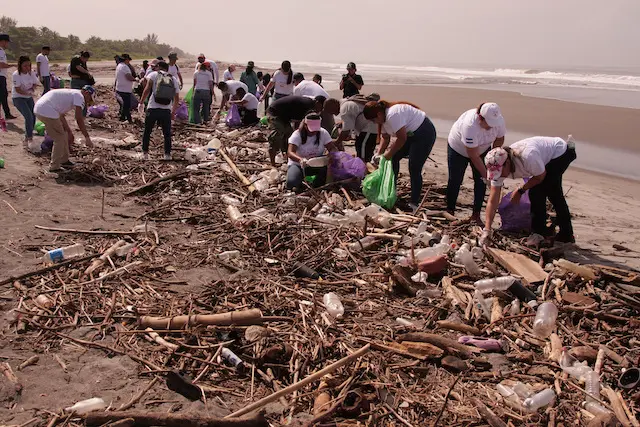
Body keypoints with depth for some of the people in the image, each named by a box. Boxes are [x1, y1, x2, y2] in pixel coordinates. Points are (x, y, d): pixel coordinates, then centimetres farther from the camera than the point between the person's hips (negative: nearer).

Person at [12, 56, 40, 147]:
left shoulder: (31, 73, -5)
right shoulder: (16, 74, -20)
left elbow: (36, 83, 5)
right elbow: (17, 89, -21)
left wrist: (32, 89, -16)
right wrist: (28, 93, -34)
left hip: (29, 97, 6)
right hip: (18, 98, -6)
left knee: (33, 117, 5)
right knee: (29, 117, -20)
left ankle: (27, 137, 23)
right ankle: (29, 139, -11)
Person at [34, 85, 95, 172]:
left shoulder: (70, 94, 26)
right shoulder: (79, 96, -3)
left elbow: (61, 116, 32)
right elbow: (79, 120, -12)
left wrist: (69, 132, 33)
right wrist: (87, 137, -10)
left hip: (38, 109, 10)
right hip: (47, 111, -10)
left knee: (63, 135, 21)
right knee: (60, 139, 2)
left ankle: (64, 161, 32)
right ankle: (54, 166, 9)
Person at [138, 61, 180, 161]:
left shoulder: (154, 75, 6)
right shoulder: (174, 79, 14)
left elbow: (147, 89, -8)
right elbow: (177, 99, 14)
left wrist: (141, 102, -1)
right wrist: (173, 112, 23)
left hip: (152, 109, -1)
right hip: (166, 111, 1)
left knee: (147, 132, 14)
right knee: (167, 134, 13)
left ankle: (145, 153, 15)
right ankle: (167, 155, 9)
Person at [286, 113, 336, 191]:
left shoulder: (323, 133, -8)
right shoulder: (297, 135, -16)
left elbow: (331, 149, -10)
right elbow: (290, 153, -28)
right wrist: (300, 159, -50)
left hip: (316, 165, 3)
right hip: (298, 165, -2)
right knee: (291, 183, -32)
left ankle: (317, 186, -4)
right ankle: (298, 185, 7)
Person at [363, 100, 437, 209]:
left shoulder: (392, 115, -28)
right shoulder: (384, 118, 3)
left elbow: (402, 138, -27)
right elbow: (385, 138, 7)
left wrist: (389, 154, -17)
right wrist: (378, 154, -6)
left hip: (425, 134, -10)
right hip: (411, 134, 10)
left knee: (414, 169, -12)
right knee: (394, 157, 11)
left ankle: (414, 204, -6)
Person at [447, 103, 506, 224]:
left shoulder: (498, 120, -28)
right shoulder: (469, 126, -43)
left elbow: (500, 139, -5)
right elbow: (474, 156, -36)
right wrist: (485, 174, -33)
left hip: (482, 149, 4)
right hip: (458, 149, -4)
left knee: (480, 181, -2)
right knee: (455, 181, 2)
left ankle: (476, 215, 6)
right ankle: (450, 212, 18)